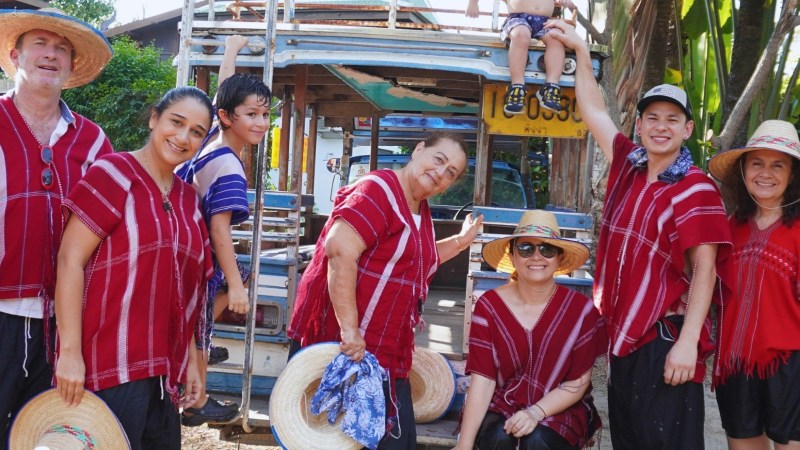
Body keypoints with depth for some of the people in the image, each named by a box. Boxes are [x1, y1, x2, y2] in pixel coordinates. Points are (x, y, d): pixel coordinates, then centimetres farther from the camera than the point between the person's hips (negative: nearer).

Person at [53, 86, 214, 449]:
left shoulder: (188, 198, 12)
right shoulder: (115, 174, -8)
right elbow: (70, 260, -14)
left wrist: (191, 359, 15)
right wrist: (70, 350, -19)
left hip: (163, 365, 7)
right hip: (111, 363, -7)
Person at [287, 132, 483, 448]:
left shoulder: (420, 210, 14)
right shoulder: (379, 190, -15)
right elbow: (340, 251, -28)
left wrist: (460, 242, 22)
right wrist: (349, 330, -31)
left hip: (386, 351, 9)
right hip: (342, 344, -9)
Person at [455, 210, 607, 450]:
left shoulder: (581, 309, -9)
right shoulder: (489, 306, -8)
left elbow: (578, 383, -5)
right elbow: (482, 379, -12)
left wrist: (536, 413, -21)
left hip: (560, 410, 0)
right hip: (500, 408, 1)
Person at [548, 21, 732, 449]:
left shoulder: (696, 189, -9)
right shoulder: (627, 166, 7)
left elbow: (704, 269, -14)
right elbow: (593, 111, 19)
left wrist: (687, 341, -22)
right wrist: (580, 50, 20)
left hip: (665, 338, -7)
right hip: (621, 333, 7)